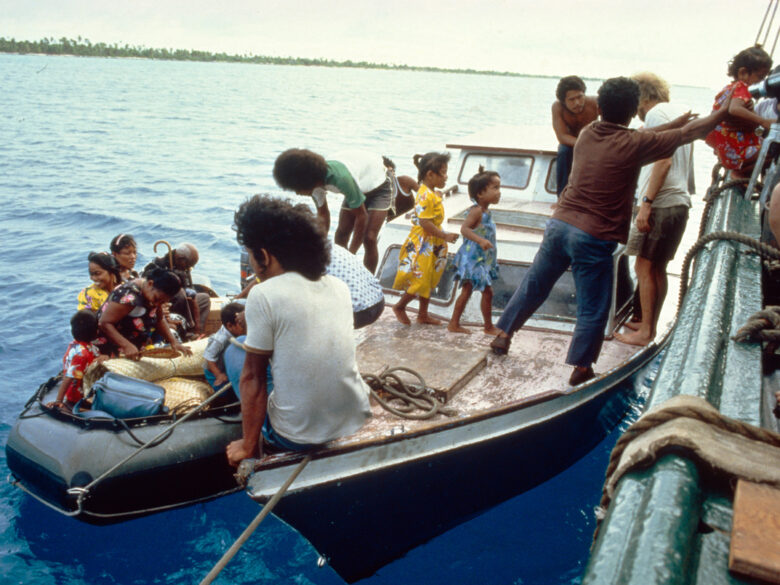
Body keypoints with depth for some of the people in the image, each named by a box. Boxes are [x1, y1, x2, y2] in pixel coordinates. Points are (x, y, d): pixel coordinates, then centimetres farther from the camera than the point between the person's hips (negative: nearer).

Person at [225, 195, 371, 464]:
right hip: (356, 420, 5)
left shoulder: (263, 295, -16)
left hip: (297, 438, -5)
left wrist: (248, 446, 0)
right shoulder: (339, 286, 2)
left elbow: (252, 378, -11)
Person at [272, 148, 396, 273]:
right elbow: (322, 215, -5)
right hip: (360, 186, 7)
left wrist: (351, 254, -28)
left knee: (369, 238, -16)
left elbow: (361, 216, -32)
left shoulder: (342, 178, -42)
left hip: (380, 184, -7)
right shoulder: (315, 182, -20)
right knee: (340, 235, 1)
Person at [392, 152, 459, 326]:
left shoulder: (433, 194, 9)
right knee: (420, 280, -2)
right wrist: (445, 236, -22)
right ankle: (400, 307, 18)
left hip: (433, 245, 10)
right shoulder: (425, 196, -22)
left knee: (429, 280, 16)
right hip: (422, 245, -10)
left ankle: (423, 314, 28)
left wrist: (444, 235, 16)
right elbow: (425, 223, -26)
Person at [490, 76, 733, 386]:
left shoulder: (587, 134, 6)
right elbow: (690, 134, 3)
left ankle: (503, 335, 29)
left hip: (560, 225, 6)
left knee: (533, 286, 19)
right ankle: (580, 369, 16)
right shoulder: (633, 145, -10)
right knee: (592, 311, 8)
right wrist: (724, 112, 20)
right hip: (594, 237, -5)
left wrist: (677, 120, 30)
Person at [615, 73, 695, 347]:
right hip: (680, 202, 9)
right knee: (657, 268, 15)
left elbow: (664, 161, -20)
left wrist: (646, 203, -21)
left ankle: (645, 332, 1)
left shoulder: (656, 114, -9)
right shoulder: (681, 111, 18)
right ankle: (649, 325, 24)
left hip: (662, 204, -9)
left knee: (645, 267, -4)